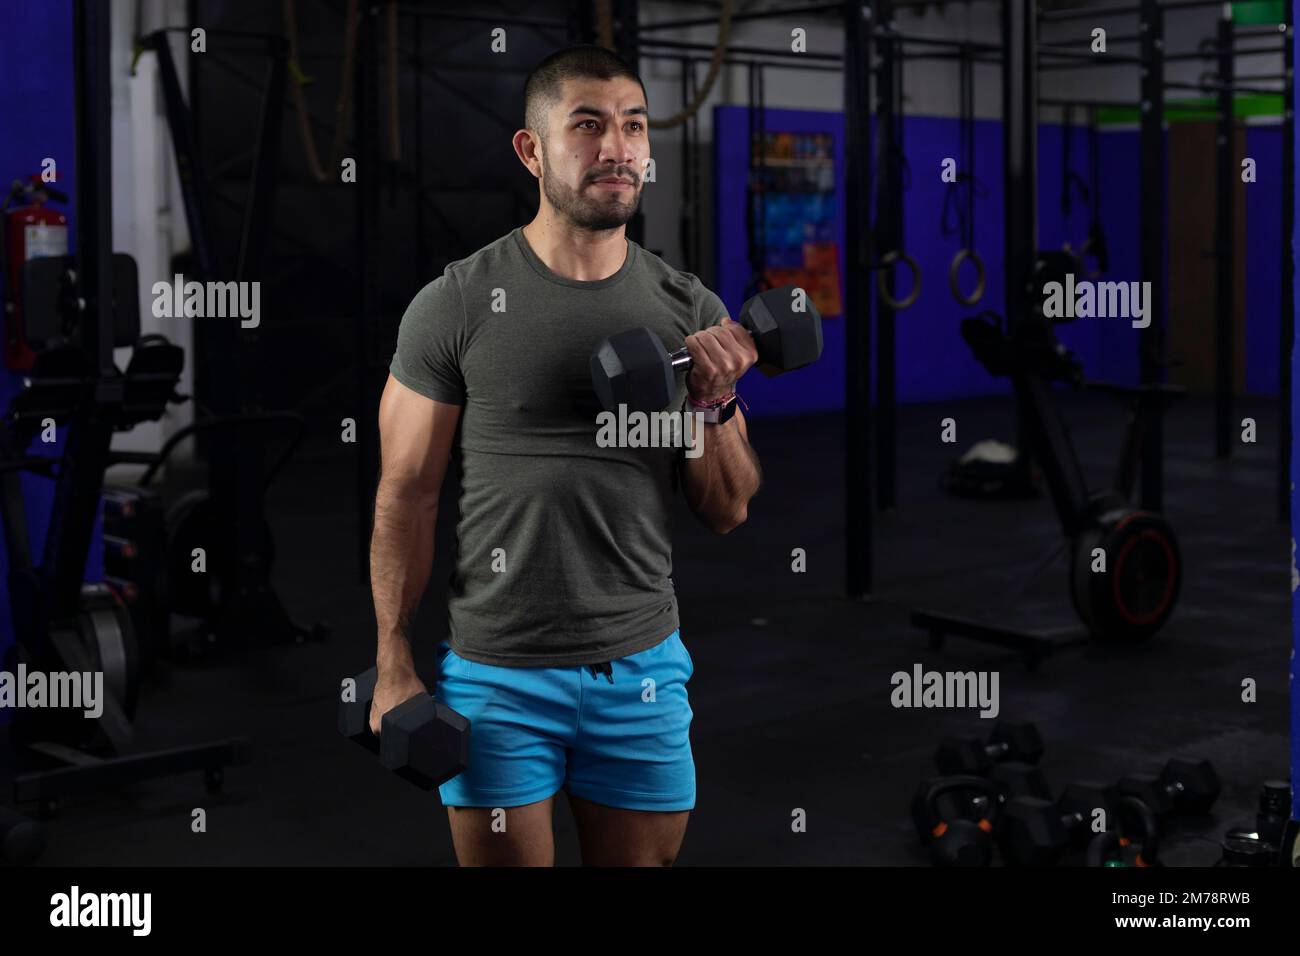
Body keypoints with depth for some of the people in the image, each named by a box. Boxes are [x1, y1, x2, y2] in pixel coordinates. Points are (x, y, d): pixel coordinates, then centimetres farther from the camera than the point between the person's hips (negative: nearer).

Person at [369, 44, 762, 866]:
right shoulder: (455, 305, -6)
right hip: (497, 674, -3)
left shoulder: (691, 312, 2)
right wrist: (394, 670, -4)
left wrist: (711, 405, -13)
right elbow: (407, 495, -3)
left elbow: (730, 513, 4)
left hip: (643, 668, 3)